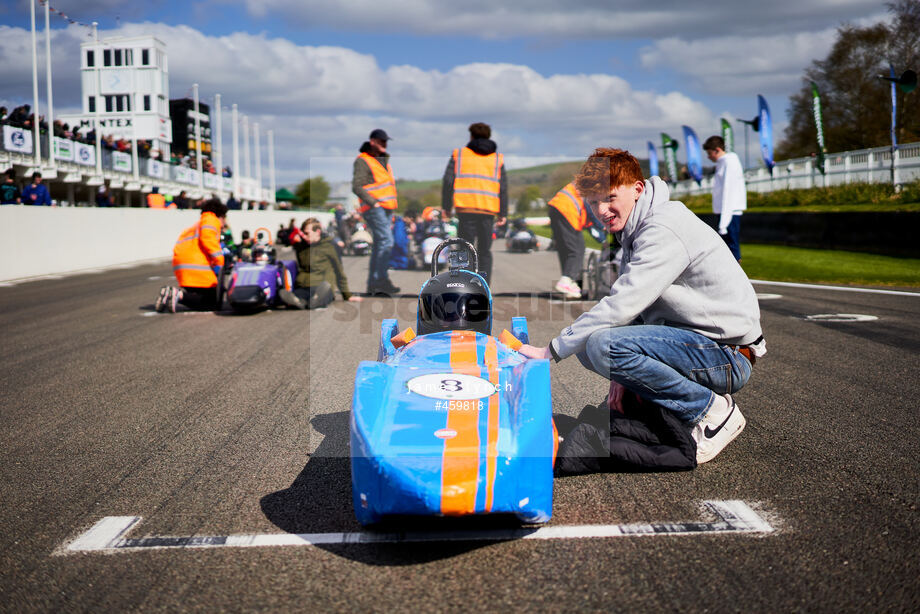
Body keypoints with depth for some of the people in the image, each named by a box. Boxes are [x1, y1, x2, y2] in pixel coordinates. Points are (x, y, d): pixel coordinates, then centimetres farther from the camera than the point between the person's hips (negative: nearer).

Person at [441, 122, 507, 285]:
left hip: (465, 208, -2)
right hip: (488, 209, 2)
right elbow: (503, 187, 10)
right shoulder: (497, 159, 15)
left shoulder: (458, 154, 10)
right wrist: (502, 213, 12)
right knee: (485, 251, 8)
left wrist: (446, 206, 7)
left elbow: (448, 181, 3)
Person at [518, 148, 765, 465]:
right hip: (695, 341, 10)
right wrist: (623, 375, -2)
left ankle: (712, 411, -10)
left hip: (727, 354, -10)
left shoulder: (665, 228, -19)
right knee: (586, 345, 11)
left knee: (602, 344, -26)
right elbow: (633, 310, 12)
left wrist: (550, 350, -19)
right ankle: (699, 395, 9)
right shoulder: (635, 231, 12)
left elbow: (621, 306, -25)